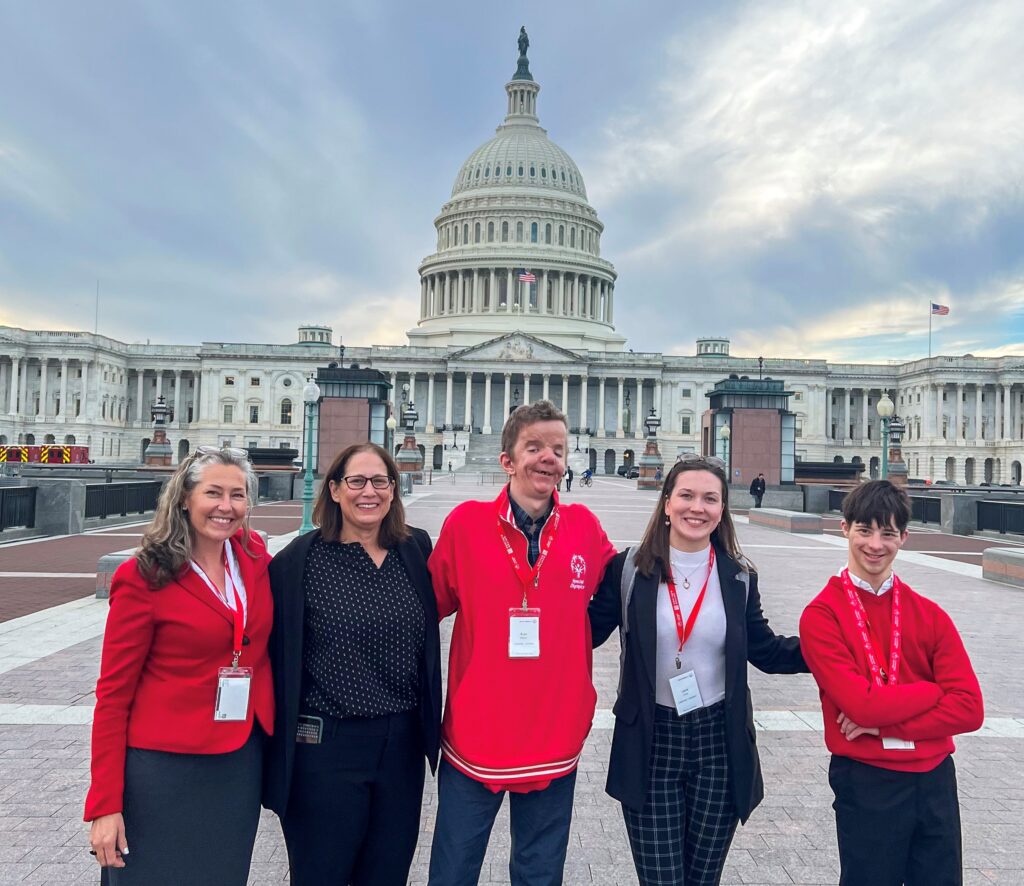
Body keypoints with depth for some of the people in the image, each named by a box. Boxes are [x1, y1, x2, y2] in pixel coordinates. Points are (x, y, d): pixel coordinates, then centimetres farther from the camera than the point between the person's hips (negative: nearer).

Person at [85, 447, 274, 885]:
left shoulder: (255, 555, -1)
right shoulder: (143, 577, -13)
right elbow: (113, 694, -9)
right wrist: (104, 804, -10)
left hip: (242, 761, 5)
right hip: (164, 766, -4)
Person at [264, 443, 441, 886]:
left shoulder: (416, 550, 1)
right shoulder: (300, 560, -10)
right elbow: (274, 651, -8)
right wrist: (284, 742, -7)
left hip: (402, 744, 4)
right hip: (324, 746, -4)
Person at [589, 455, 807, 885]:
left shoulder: (739, 576, 0)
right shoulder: (629, 568, -7)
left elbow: (765, 651, 6)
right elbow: (588, 632, -2)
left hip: (720, 743, 3)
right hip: (650, 744, -2)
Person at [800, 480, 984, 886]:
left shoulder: (930, 615, 0)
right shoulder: (821, 616, -12)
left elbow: (969, 708, -6)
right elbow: (861, 704, -20)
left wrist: (884, 724, -15)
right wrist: (936, 690, -8)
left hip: (935, 780, 4)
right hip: (866, 783, -3)